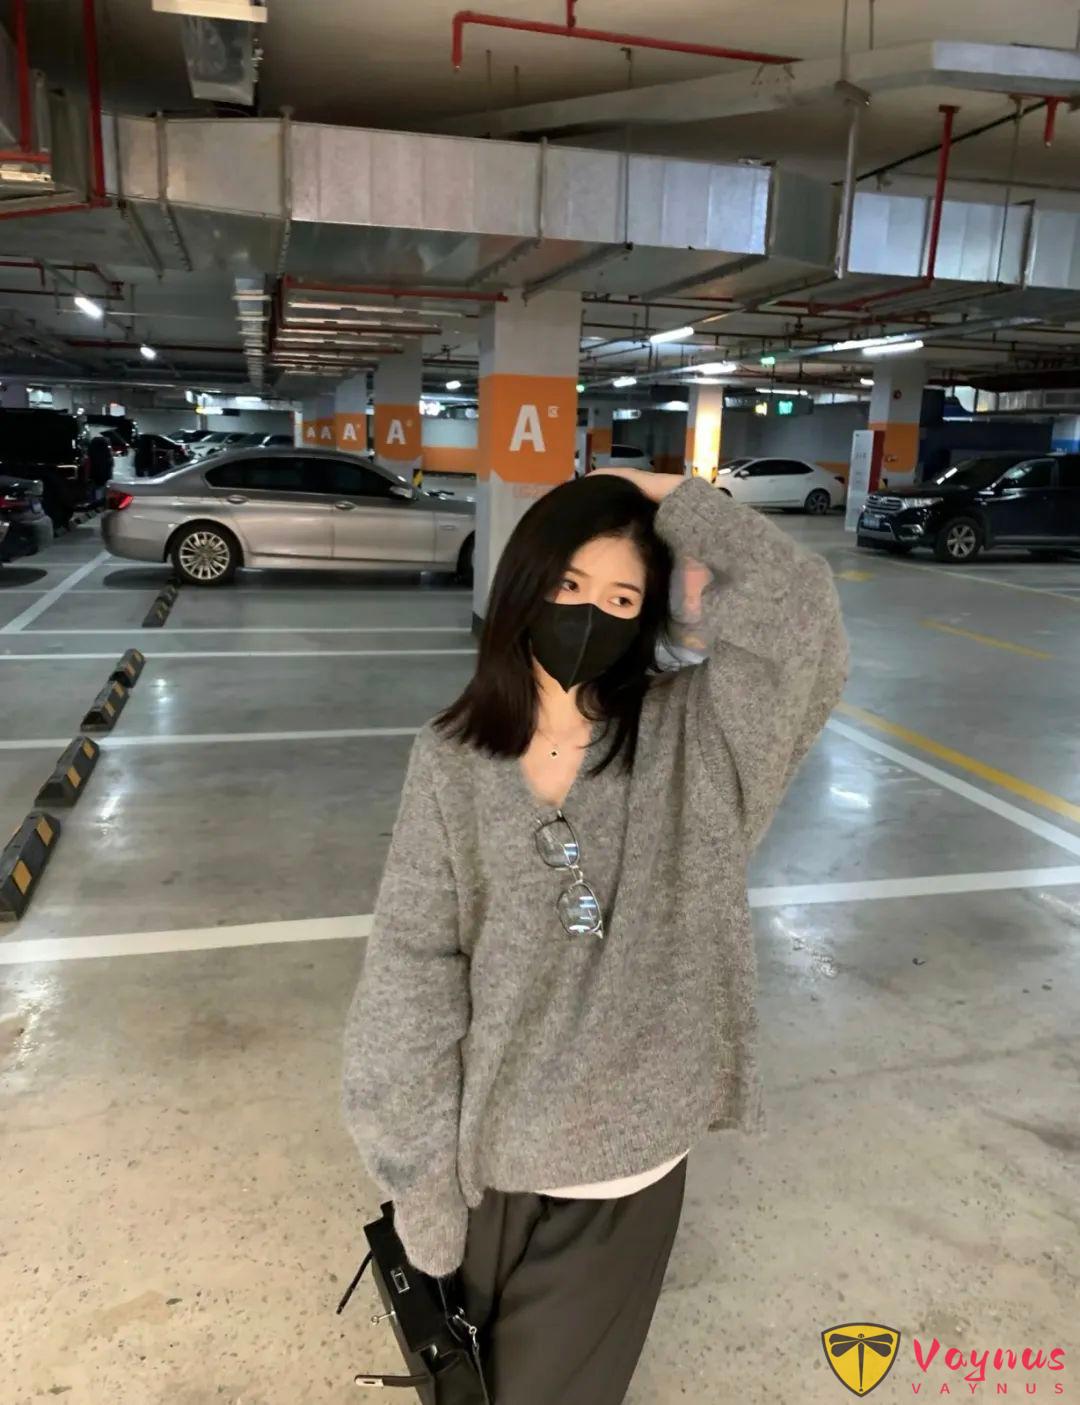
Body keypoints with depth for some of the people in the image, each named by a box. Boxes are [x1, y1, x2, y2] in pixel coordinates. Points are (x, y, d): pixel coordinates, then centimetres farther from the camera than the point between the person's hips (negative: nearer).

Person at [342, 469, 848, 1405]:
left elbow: (800, 620, -28)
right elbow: (414, 961, -6)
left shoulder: (689, 740, -11)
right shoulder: (454, 759, -8)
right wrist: (419, 1151, -5)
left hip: (627, 1150, -1)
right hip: (491, 1140, 2)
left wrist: (672, 498, -19)